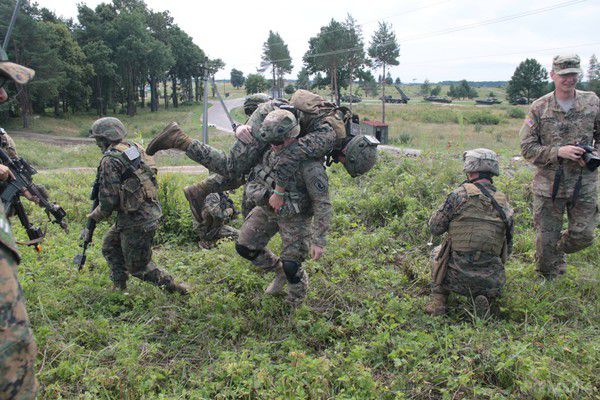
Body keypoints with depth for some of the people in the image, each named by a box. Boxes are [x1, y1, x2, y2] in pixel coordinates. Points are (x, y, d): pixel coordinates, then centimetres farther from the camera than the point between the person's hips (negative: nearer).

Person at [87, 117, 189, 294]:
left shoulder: (110, 161, -17)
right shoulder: (135, 149, 8)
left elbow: (108, 201, -17)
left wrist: (94, 217, 3)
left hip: (136, 221, -9)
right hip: (150, 211, 9)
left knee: (138, 267, 7)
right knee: (110, 246, 24)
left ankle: (173, 287, 12)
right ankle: (119, 286, 32)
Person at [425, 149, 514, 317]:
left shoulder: (460, 194, -10)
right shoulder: (504, 203, 4)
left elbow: (435, 228, -3)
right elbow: (508, 247, 10)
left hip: (457, 277, -2)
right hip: (490, 280, 3)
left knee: (438, 252, 28)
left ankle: (438, 300, 13)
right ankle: (485, 298, 4)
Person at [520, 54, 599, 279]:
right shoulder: (539, 108, -4)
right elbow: (527, 148, -6)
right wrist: (559, 152, -19)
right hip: (549, 184, -2)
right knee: (546, 238, 6)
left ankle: (559, 252, 38)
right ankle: (545, 279, 31)